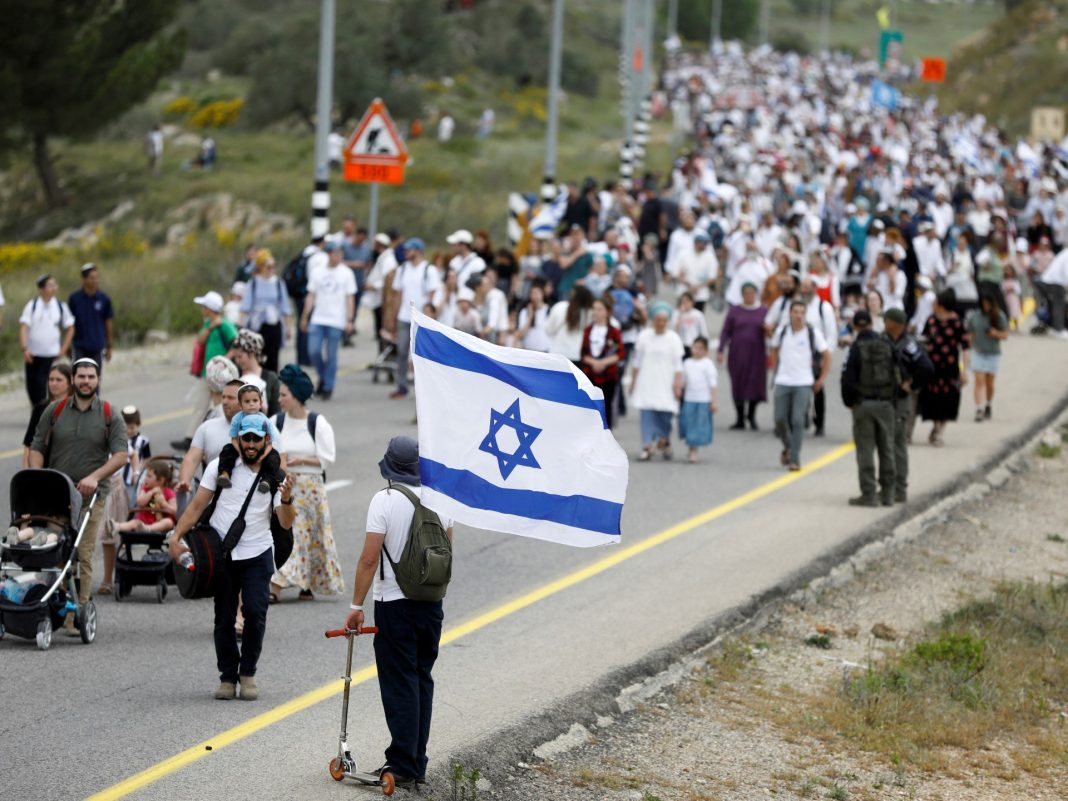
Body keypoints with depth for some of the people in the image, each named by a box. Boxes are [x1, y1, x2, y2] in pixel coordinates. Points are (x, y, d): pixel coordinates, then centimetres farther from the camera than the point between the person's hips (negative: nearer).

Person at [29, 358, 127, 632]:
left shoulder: (109, 416, 5)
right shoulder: (55, 411, 10)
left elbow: (120, 455, -4)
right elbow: (37, 448, 9)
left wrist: (95, 476, -19)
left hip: (90, 496, -1)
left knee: (83, 557, -6)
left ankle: (75, 616, -6)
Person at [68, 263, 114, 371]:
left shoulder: (104, 299, 0)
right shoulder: (74, 298, -3)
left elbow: (108, 323, 8)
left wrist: (109, 347, 11)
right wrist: (68, 346, 3)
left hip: (97, 347, 1)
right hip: (79, 347, -1)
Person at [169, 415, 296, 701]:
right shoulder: (221, 467, 1)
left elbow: (286, 523, -6)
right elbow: (196, 506, 2)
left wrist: (286, 500, -26)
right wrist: (176, 536, -9)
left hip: (257, 554, -1)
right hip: (221, 554, 1)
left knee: (255, 613, -12)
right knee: (224, 618, 3)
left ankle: (248, 673, 4)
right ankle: (227, 676, 14)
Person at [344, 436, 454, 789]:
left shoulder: (384, 500, -14)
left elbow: (369, 559, -16)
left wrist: (357, 606, -10)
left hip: (394, 603, -5)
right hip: (431, 604, 5)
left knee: (400, 684, -3)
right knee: (422, 680, 14)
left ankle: (404, 765, -5)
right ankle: (417, 764, 17)